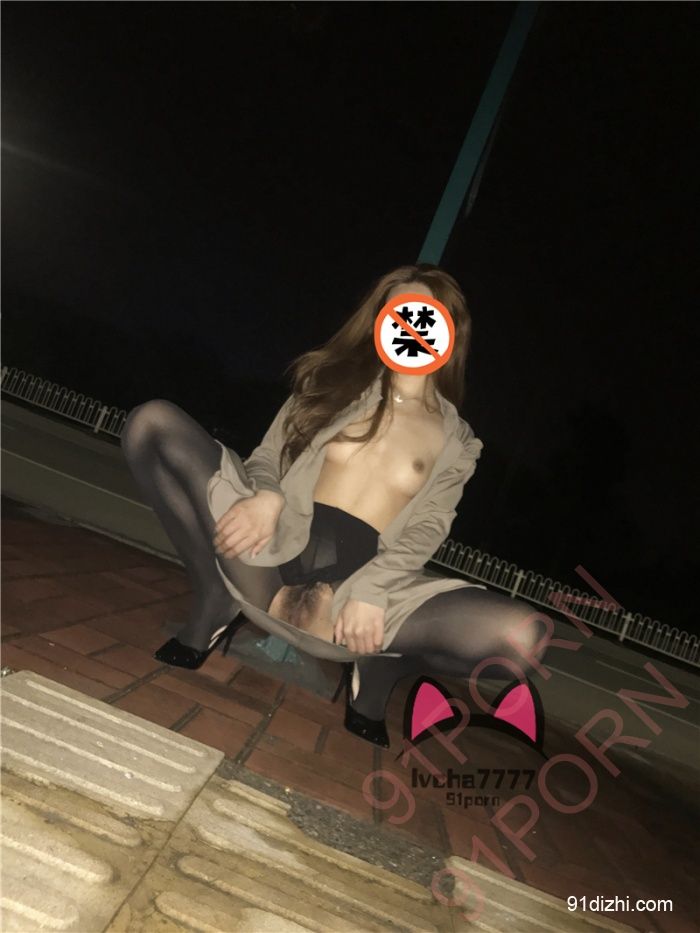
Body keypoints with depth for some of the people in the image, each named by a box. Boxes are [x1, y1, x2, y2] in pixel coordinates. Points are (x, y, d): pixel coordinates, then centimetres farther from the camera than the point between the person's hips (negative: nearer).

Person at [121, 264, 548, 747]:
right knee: (153, 420, -12)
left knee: (522, 632, -26)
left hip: (361, 586, -1)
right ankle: (218, 607, -5)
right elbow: (267, 457, 11)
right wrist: (267, 496, -14)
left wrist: (370, 590, -19)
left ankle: (379, 665, 3)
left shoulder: (456, 442, 13)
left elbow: (425, 532, 0)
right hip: (279, 552, 1)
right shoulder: (335, 382, 16)